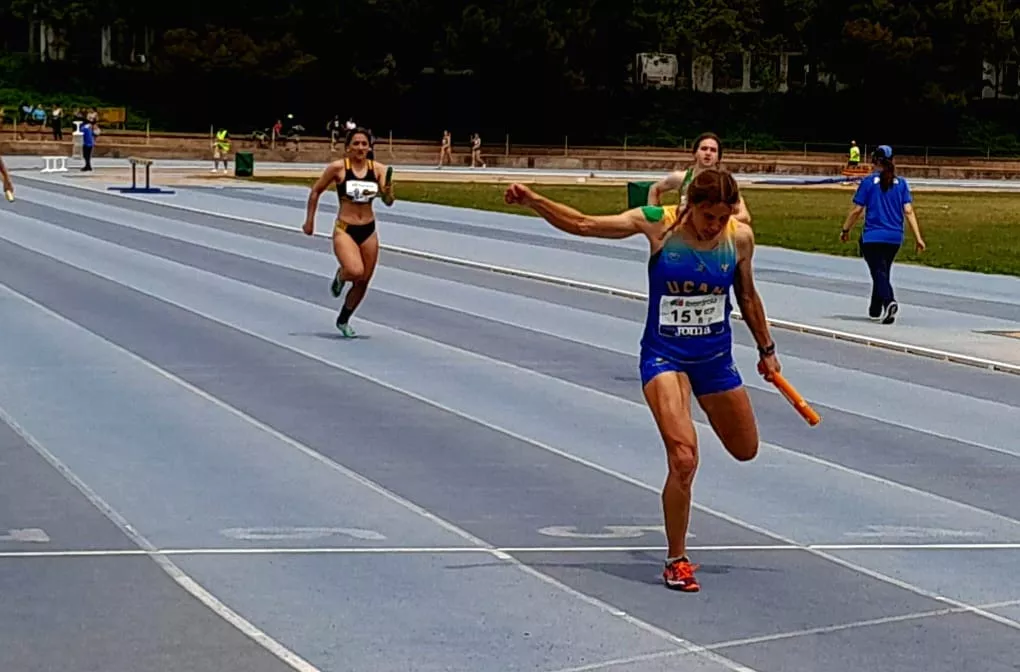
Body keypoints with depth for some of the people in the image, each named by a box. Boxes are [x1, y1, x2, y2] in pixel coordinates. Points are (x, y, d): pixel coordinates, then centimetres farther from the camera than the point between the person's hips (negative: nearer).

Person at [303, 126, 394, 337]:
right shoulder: (338, 167, -9)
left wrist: (387, 192, -28)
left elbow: (388, 201, -5)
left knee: (363, 282, 12)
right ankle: (340, 276, 11)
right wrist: (309, 221, 5)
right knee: (356, 271, -27)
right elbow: (316, 191, 3)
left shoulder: (378, 169, -2)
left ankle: (343, 320, 36)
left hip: (369, 231, 4)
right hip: (345, 230, -4)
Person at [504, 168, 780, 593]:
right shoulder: (657, 224, -15)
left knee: (745, 450, 18)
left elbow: (747, 297, 10)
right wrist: (533, 201, -23)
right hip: (663, 355, -4)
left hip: (715, 356, 4)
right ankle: (676, 561, -1)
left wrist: (766, 350, 18)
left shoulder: (739, 238, -7)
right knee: (683, 459, -18)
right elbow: (583, 225, -12)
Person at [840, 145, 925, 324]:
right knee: (883, 272, 20)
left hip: (872, 237, -4)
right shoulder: (901, 183, 3)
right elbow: (908, 211, -2)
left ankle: (889, 302, -33)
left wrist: (845, 230, 9)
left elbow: (857, 210, -5)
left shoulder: (868, 182, -6)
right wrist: (918, 237, -2)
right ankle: (875, 310, 32)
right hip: (894, 237, 4)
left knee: (879, 273, -6)